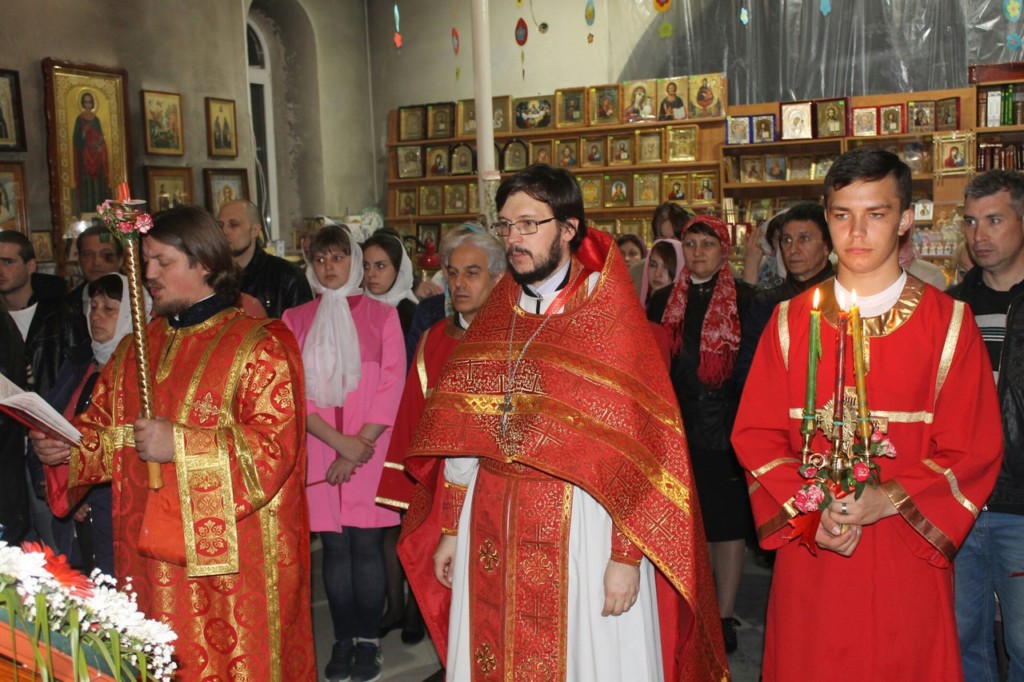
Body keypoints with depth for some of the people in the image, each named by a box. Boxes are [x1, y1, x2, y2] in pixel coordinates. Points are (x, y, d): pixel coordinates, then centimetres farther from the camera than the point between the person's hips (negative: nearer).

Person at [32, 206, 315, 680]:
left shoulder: (258, 346, -8)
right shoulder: (138, 347, 13)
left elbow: (276, 445, -17)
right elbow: (102, 427, 16)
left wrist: (180, 445, -20)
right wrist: (65, 447, -5)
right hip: (148, 554, 6)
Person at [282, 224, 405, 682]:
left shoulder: (381, 315, 4)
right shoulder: (296, 320, 7)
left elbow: (391, 386, -2)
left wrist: (359, 445, -10)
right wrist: (339, 442, -10)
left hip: (369, 448, -1)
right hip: (320, 449, 2)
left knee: (366, 543, 0)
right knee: (334, 546, 6)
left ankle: (368, 640, 11)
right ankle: (343, 640, 16)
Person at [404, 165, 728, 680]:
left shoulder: (610, 315, -9)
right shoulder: (495, 314, 7)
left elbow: (637, 445, -12)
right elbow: (462, 431, 9)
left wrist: (626, 555, -14)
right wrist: (450, 528, 9)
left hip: (579, 520, -5)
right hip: (491, 520, 5)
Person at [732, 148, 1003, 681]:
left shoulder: (948, 322, -2)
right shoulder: (791, 321, 3)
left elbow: (974, 450, -3)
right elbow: (755, 434, 1)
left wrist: (890, 500, -17)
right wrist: (809, 509, -12)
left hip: (906, 556, -1)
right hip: (809, 553, 1)